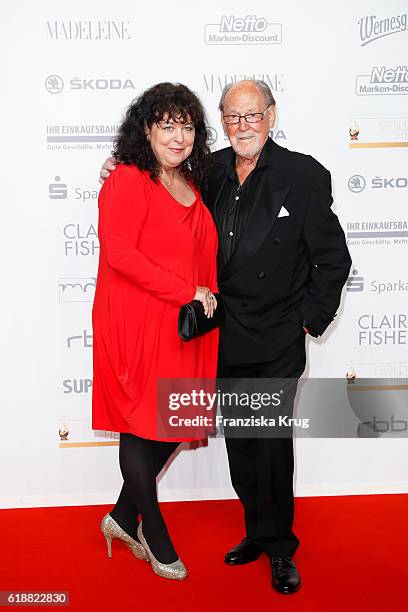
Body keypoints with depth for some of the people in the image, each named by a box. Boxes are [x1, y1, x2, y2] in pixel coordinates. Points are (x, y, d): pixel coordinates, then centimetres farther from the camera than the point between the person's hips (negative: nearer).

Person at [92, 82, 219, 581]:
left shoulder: (192, 185, 13)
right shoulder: (128, 181, -11)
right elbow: (119, 252, -21)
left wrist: (207, 301, 8)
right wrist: (187, 292, -18)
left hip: (184, 327, 8)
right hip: (136, 325, -8)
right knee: (140, 426, 7)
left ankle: (123, 518, 32)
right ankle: (154, 532, 26)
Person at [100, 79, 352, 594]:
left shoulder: (304, 175, -8)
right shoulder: (210, 171, 5)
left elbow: (333, 258, -4)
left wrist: (311, 317, -5)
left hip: (278, 342, -4)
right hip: (226, 338, 4)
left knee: (272, 443, 4)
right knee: (239, 443, 14)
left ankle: (280, 548, 26)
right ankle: (258, 532, 35)